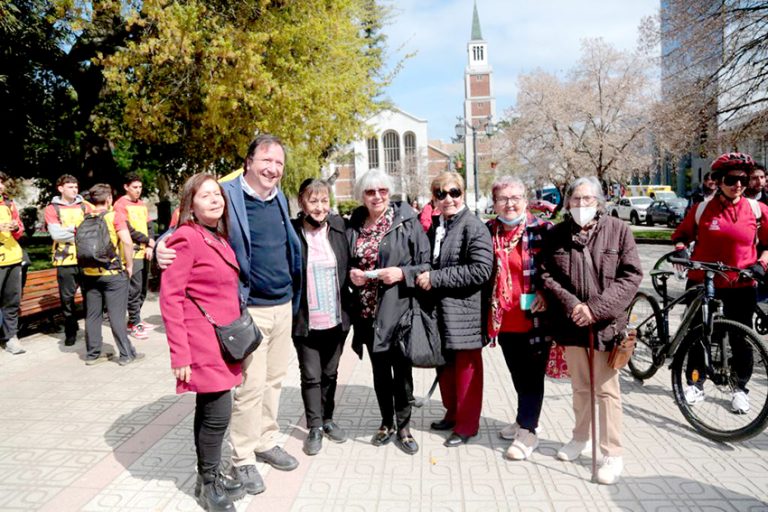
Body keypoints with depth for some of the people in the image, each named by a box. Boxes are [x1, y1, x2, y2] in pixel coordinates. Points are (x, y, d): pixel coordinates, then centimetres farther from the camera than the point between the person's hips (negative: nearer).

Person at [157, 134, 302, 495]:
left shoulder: (280, 198, 10)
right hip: (249, 309, -6)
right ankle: (242, 459, 19)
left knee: (274, 380, 16)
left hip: (283, 305, 7)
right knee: (252, 385, 0)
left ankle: (266, 442, 34)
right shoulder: (226, 194, -11)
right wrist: (164, 247, -27)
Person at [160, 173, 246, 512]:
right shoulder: (186, 238, -14)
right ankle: (208, 484, 18)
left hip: (222, 341, 8)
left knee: (209, 412, 17)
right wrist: (180, 354, -19)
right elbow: (170, 299, -17)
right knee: (217, 414, -2)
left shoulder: (219, 238, 12)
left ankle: (210, 477, 31)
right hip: (204, 344, -8)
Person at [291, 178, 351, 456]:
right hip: (304, 320, -3)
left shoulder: (339, 227, 0)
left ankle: (327, 419, 35)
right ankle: (314, 428, 23)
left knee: (330, 373, 17)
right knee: (311, 376, 7)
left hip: (336, 318, 3)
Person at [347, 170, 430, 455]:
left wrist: (402, 273, -19)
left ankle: (403, 426, 23)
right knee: (379, 369, 15)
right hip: (367, 310, 4)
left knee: (401, 368, 5)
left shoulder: (407, 222, -5)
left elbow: (426, 264, -5)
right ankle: (387, 422, 33)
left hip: (398, 309, -4)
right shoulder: (354, 226, 6)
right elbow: (346, 263, 17)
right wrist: (351, 274, -4)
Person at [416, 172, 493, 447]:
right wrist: (423, 276, 1)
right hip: (440, 311, 7)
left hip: (463, 311, -7)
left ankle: (466, 425, 23)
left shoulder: (474, 227, -13)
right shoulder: (435, 226, 9)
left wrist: (436, 278, -21)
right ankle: (452, 413, 38)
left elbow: (481, 270, -23)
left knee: (466, 369, 8)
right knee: (445, 367, 19)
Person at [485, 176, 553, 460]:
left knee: (531, 377, 6)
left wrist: (546, 293, -17)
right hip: (504, 320, 5)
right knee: (517, 375, 19)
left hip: (535, 319, -4)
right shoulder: (488, 232, 5)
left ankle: (527, 431, 19)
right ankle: (525, 419, 38)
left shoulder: (542, 230, -8)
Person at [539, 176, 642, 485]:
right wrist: (571, 304, -13)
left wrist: (596, 308, -16)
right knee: (579, 386, 18)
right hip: (571, 323, 3)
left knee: (606, 390, 4)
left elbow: (631, 275, -8)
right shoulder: (556, 235, 2)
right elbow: (546, 275, 2)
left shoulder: (618, 230, -4)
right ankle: (580, 437, 37)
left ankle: (612, 454, 17)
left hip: (606, 324, -3)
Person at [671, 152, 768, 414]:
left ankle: (741, 388, 26)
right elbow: (681, 234, 9)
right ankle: (696, 384, 25)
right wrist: (680, 249, -10)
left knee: (741, 339, 8)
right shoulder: (703, 208, -3)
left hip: (740, 286, 0)